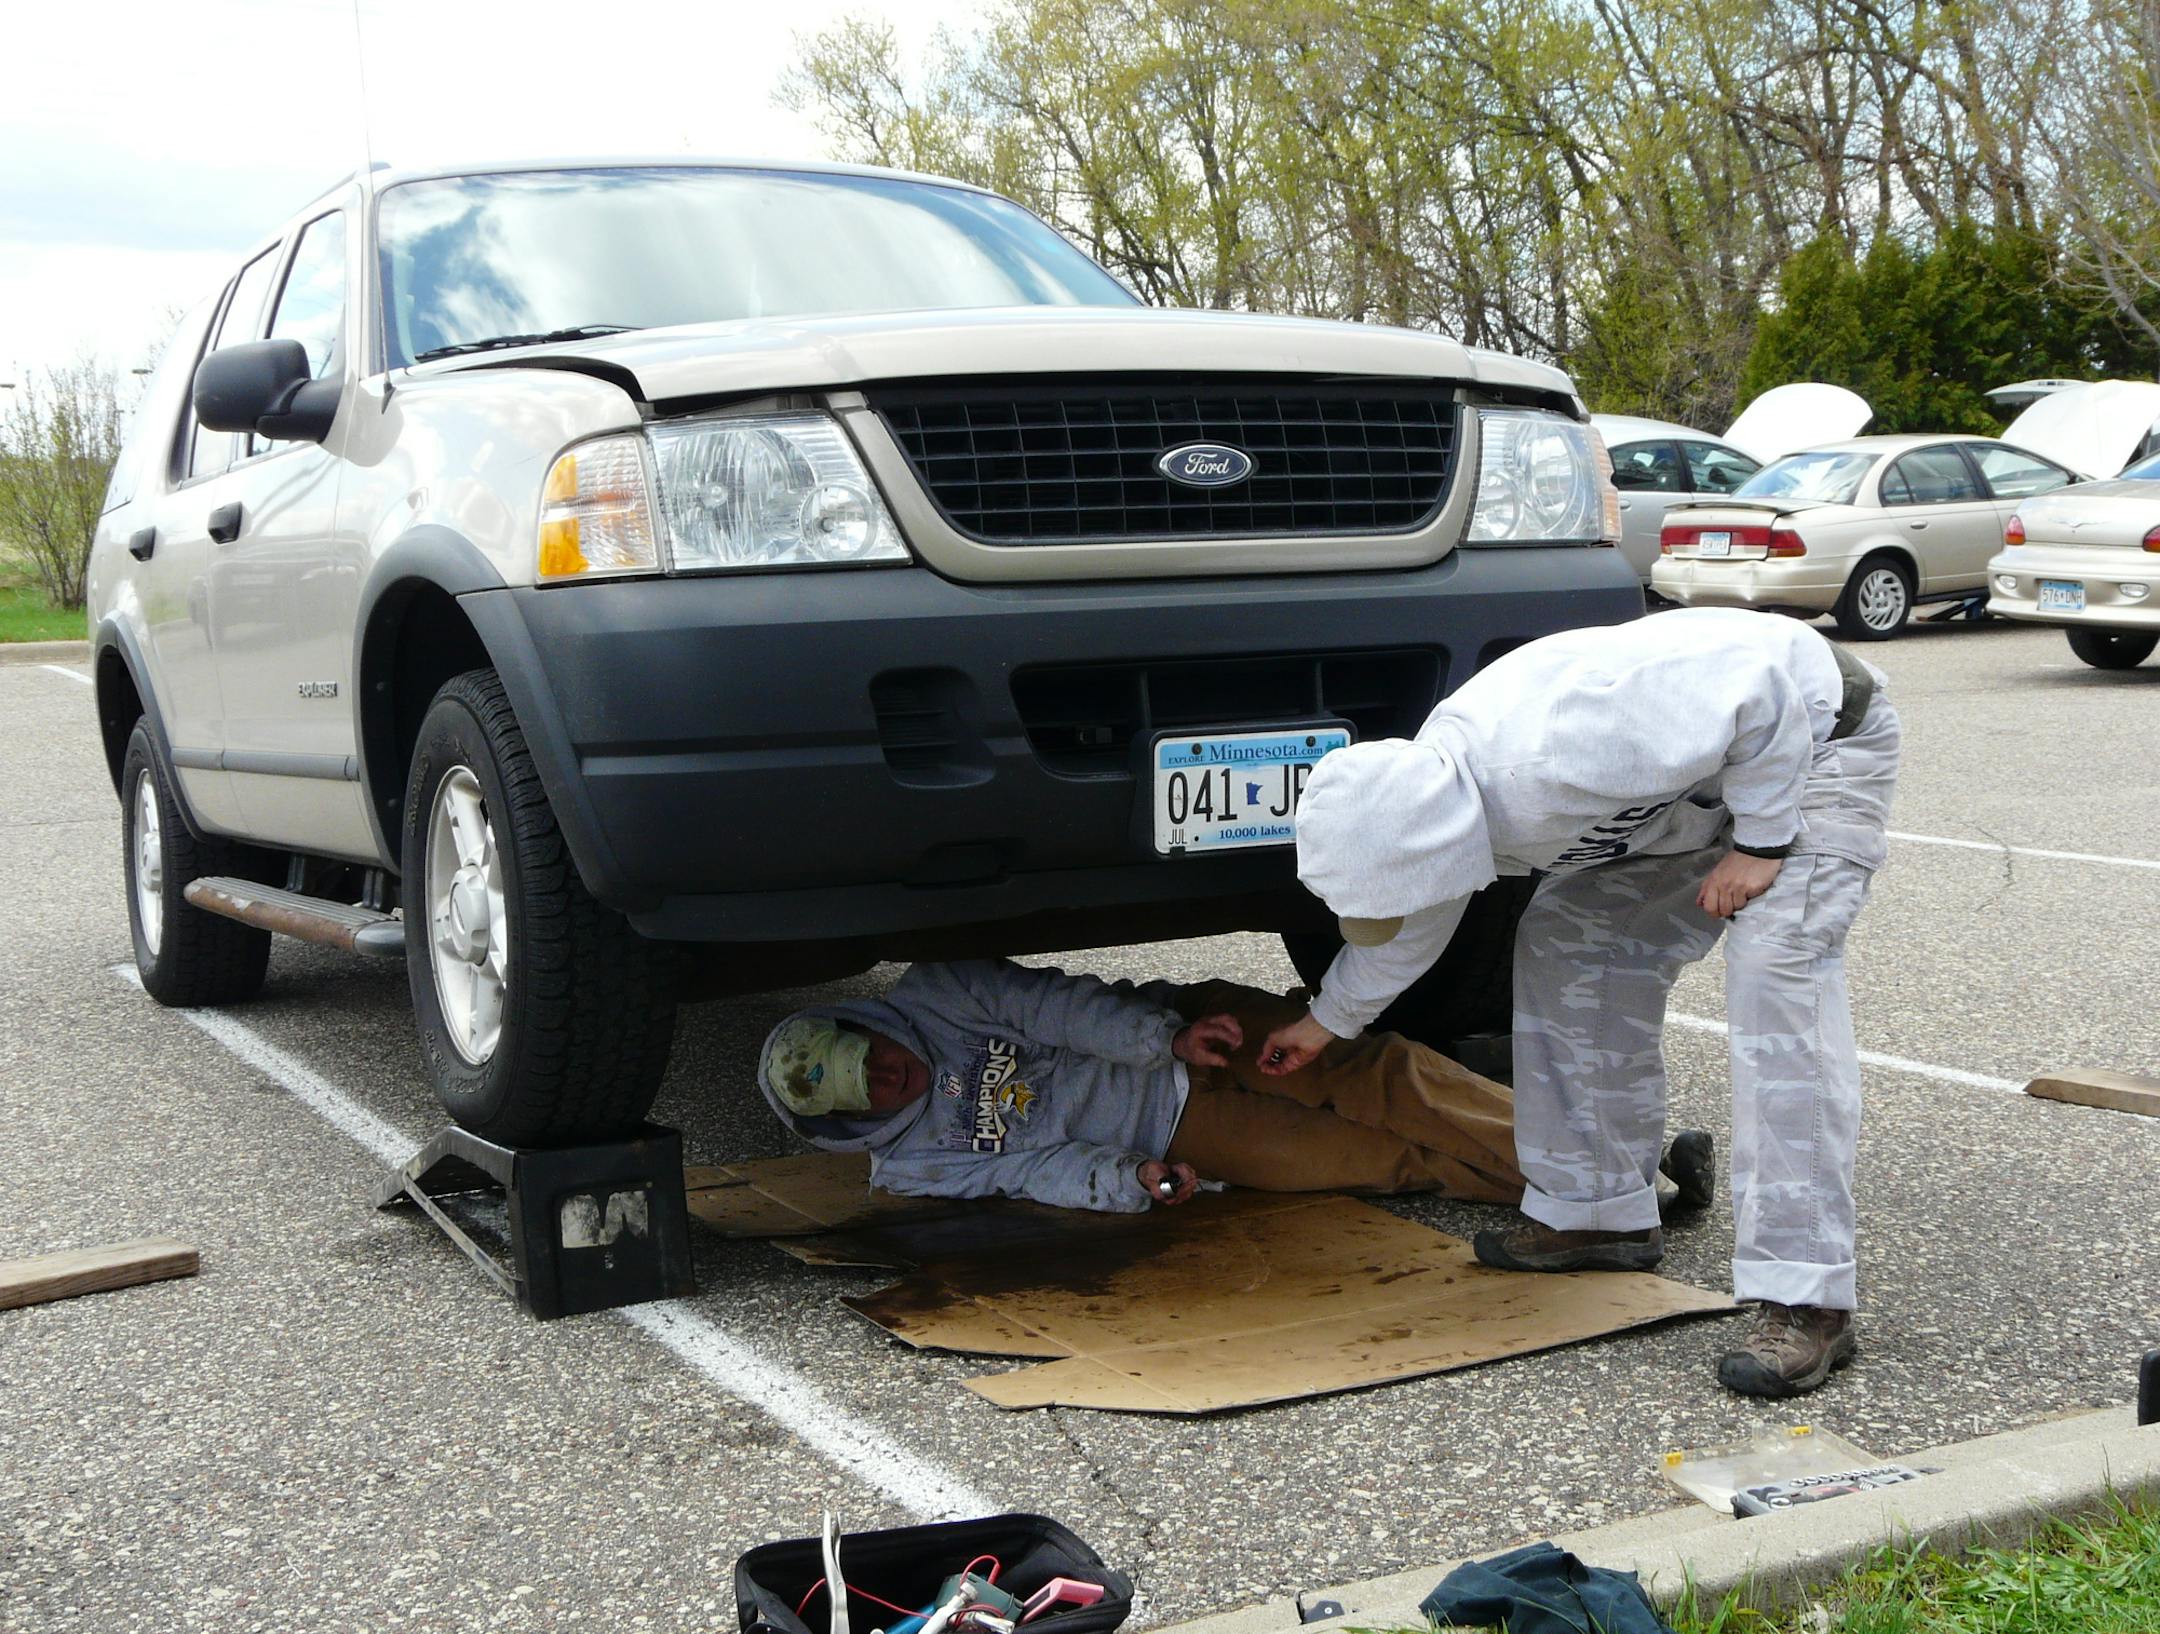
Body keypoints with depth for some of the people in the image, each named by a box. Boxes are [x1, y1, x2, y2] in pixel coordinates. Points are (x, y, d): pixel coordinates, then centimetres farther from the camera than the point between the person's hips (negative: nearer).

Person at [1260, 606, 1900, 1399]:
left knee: (1775, 975, -24)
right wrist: (1329, 1019, 25)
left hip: (1814, 731, -8)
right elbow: (1408, 930, 12)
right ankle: (1597, 1213, 17)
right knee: (1567, 946, 4)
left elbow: (1765, 682, -33)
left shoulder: (1555, 763, -40)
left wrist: (1760, 843, -25)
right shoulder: (1429, 790, -11)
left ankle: (1806, 1301, -25)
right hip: (1694, 775, 8)